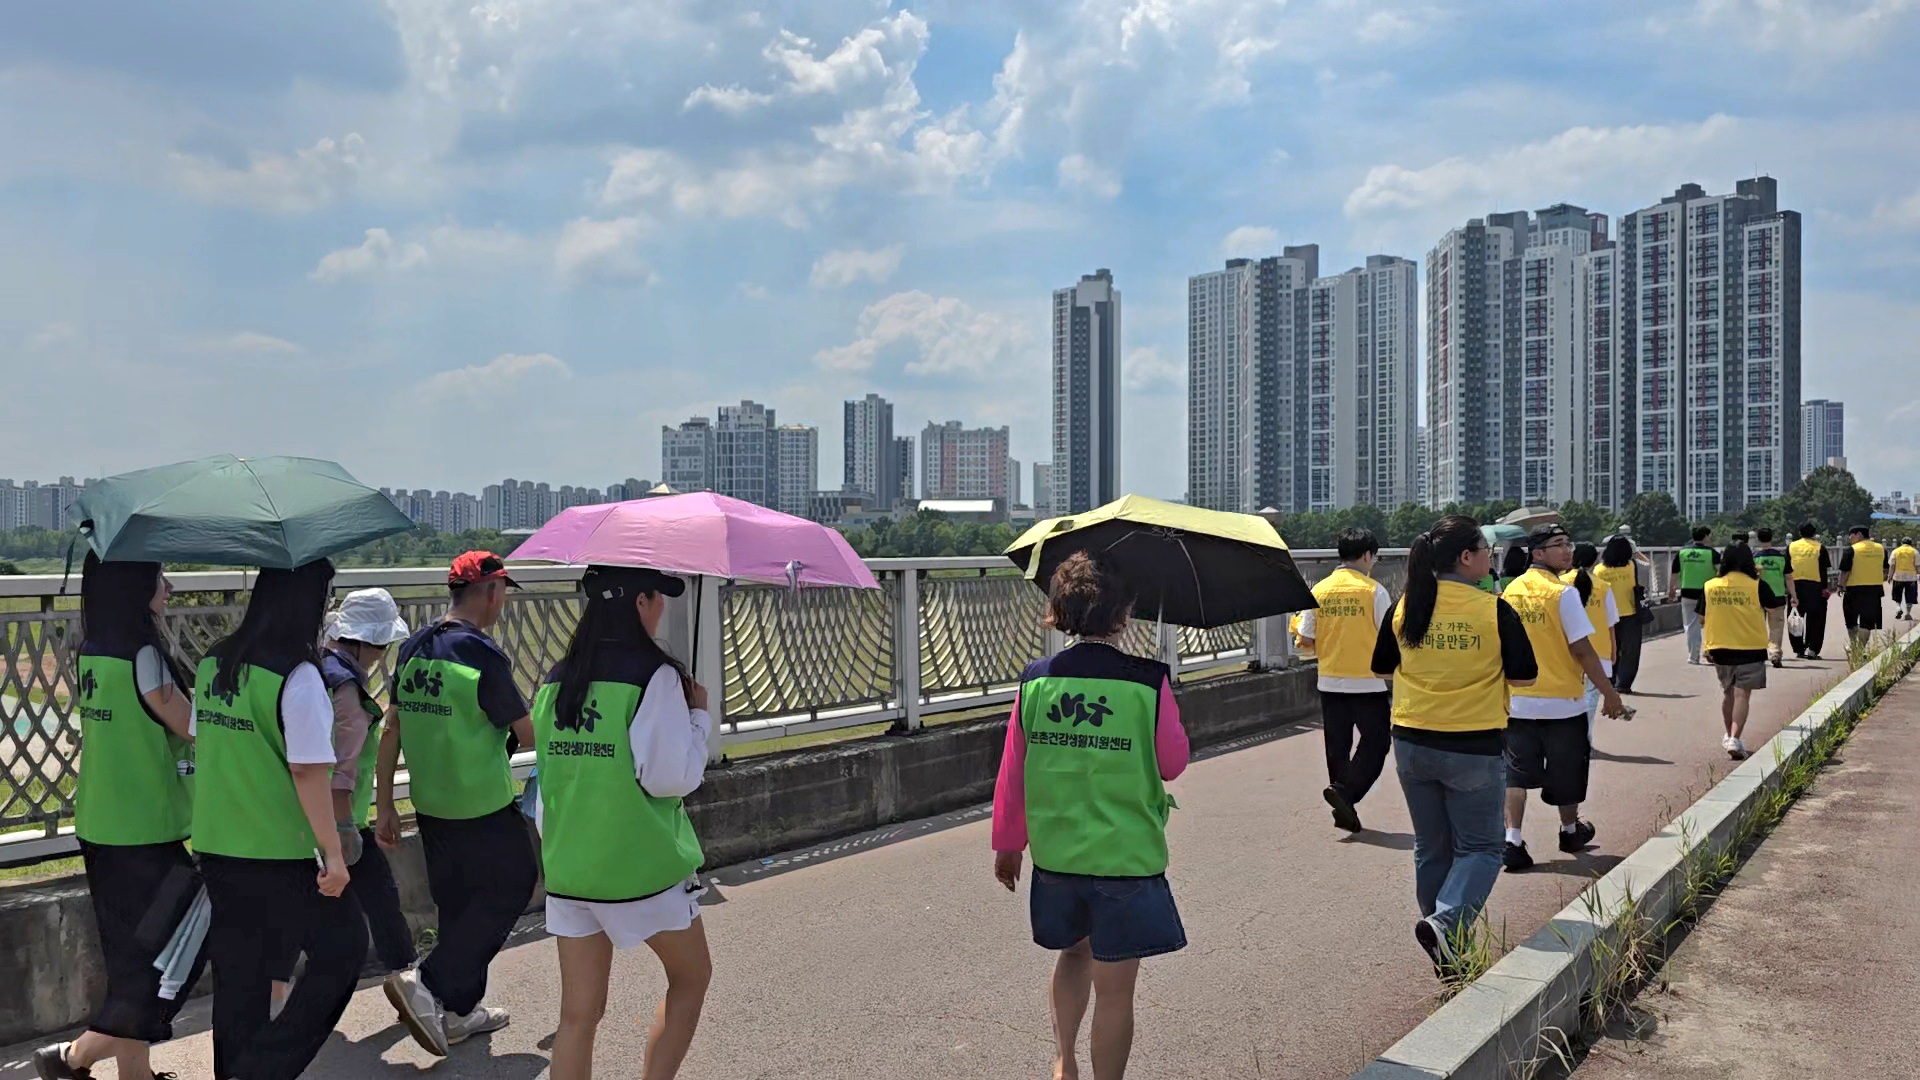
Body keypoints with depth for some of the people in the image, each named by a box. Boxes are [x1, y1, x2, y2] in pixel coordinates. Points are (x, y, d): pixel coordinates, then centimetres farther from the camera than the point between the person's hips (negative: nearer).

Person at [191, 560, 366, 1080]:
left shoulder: (213, 664, 4)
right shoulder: (297, 676, -19)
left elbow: (200, 741, 15)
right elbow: (308, 773, -21)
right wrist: (333, 852, -15)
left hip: (214, 844, 7)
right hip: (279, 852, -7)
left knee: (238, 973, 18)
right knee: (342, 945, 8)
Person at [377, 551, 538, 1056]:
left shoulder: (413, 648, 5)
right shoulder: (482, 655, -18)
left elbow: (392, 731, 7)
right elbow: (529, 734, -12)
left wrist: (385, 805, 13)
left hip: (429, 804, 8)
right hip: (482, 806, -8)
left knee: (456, 903, 18)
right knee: (511, 886, 8)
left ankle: (460, 1011, 27)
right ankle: (428, 983, 0)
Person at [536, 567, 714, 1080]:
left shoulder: (556, 681, 5)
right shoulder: (655, 676, -15)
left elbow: (549, 773, 11)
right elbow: (672, 777, -20)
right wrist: (696, 713, -5)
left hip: (566, 869, 6)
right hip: (643, 866, -5)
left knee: (579, 1014, 11)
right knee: (691, 977, 18)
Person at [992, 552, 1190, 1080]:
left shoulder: (1034, 681, -5)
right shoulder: (1149, 683, -14)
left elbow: (1012, 773, 1)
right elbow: (1173, 764, -1)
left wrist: (1008, 845, 15)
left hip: (1054, 854, 4)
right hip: (1128, 858, -4)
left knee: (1074, 951, 28)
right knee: (1114, 989, 8)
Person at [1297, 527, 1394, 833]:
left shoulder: (1319, 590, 1)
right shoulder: (1374, 590, -10)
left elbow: (1306, 639, 2)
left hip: (1330, 682, 4)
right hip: (1368, 682, -4)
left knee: (1337, 747, 12)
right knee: (1376, 741, 9)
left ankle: (1344, 811, 17)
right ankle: (1344, 792, -7)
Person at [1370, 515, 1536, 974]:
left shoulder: (1404, 608, -3)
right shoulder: (1494, 611, -13)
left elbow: (1382, 669, 7)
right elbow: (1523, 676, -6)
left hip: (1412, 745, 4)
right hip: (1474, 748, -4)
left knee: (1432, 849, 16)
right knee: (1479, 848, 10)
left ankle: (1447, 952, 24)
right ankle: (1445, 922, -13)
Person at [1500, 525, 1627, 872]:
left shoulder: (1511, 592, 2)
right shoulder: (1563, 593, -15)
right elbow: (1582, 650, -15)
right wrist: (1610, 694, -6)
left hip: (1518, 702, 4)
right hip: (1562, 703, -4)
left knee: (1517, 772, 5)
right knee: (1566, 770, 16)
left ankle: (1512, 840, -6)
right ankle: (1571, 831, 36)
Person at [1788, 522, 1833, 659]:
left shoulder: (1791, 547, 4)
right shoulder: (1820, 548, -3)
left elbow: (1787, 570, 6)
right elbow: (1824, 570, -4)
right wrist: (1825, 587, 1)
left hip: (1795, 585, 2)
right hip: (1815, 586, -2)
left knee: (1797, 618, 9)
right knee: (1815, 619, 4)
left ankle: (1799, 649, 10)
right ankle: (1812, 649, -2)